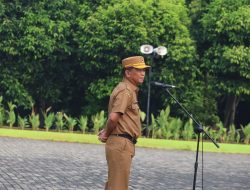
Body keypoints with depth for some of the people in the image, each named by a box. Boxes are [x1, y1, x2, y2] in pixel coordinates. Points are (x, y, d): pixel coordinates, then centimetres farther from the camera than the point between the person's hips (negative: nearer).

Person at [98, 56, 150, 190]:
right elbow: (113, 117, -26)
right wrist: (107, 134, -10)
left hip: (124, 145, 10)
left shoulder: (130, 90, 18)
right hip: (121, 143, -10)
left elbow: (114, 118, 26)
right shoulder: (125, 90, -15)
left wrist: (107, 132, 10)